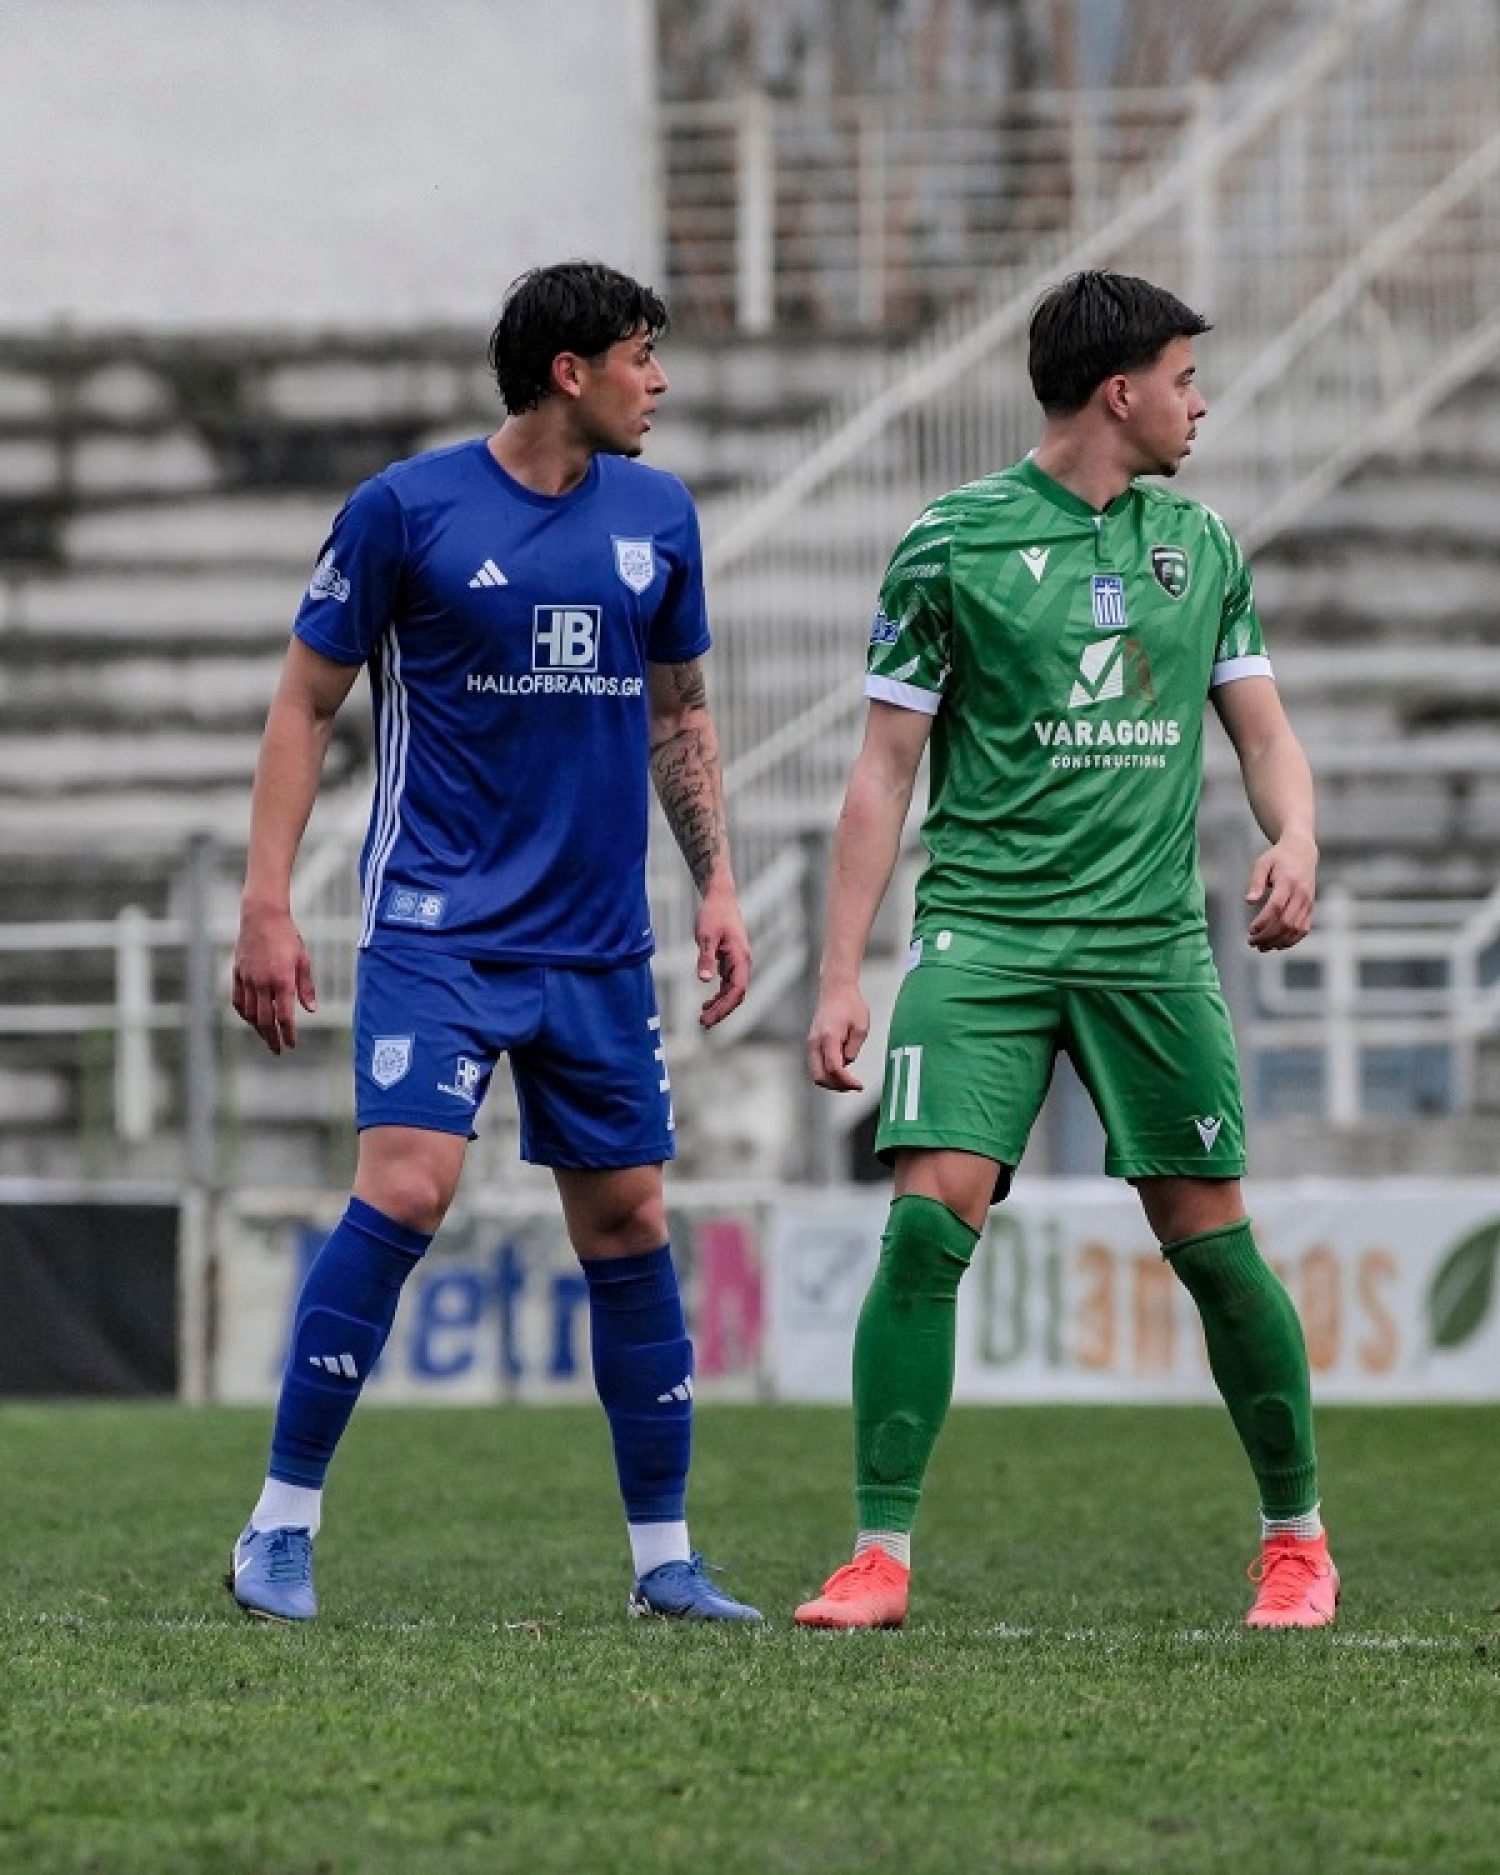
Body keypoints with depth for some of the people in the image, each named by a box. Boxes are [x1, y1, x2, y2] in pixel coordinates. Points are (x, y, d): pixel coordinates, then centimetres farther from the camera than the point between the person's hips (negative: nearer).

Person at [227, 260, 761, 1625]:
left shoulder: (657, 517, 8)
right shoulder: (406, 509, -6)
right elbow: (306, 706, -1)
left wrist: (717, 883, 11)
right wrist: (267, 902, -7)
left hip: (600, 943, 5)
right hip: (437, 930, -5)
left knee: (630, 1226, 5)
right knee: (405, 1193, -19)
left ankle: (664, 1556, 15)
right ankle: (281, 1528, -9)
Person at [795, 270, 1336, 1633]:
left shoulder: (1198, 544, 12)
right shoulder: (953, 545, -1)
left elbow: (1262, 727, 18)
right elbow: (885, 770, 1)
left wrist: (1293, 840, -5)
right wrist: (842, 978, -5)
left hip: (1152, 944, 3)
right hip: (984, 933, -3)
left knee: (1213, 1241, 3)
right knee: (930, 1215, -16)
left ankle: (1298, 1540, 21)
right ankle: (880, 1558, -10)